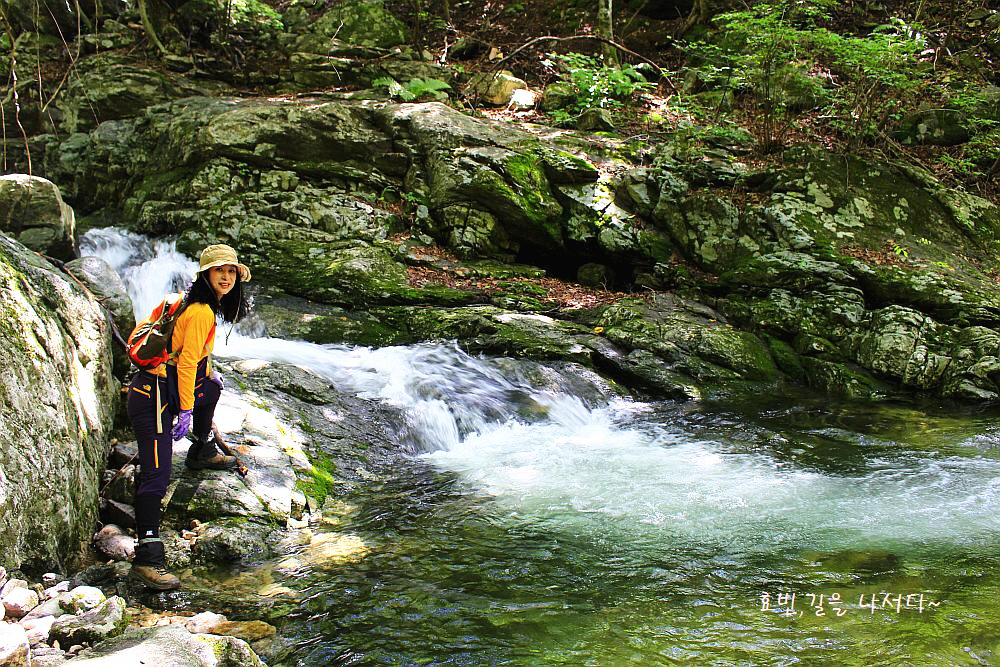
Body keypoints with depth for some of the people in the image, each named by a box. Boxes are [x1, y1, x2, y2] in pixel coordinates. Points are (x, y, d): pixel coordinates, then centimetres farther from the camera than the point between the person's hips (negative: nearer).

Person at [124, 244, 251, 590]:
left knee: (212, 387, 36)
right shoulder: (201, 312, -16)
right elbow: (186, 363, -20)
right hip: (153, 395, -10)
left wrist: (208, 370, 44)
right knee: (156, 474, -16)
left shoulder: (204, 306, 13)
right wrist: (186, 410, -19)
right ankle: (147, 559, -20)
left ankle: (202, 453, 52)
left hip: (165, 387, 10)